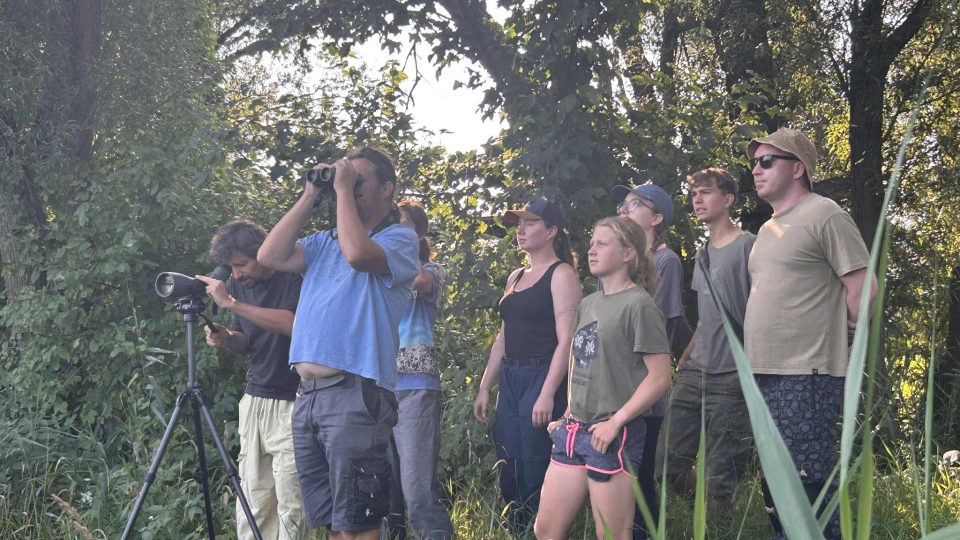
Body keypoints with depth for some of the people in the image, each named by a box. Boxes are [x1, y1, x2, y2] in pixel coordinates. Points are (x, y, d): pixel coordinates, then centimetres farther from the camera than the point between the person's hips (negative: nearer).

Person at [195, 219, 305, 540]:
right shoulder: (240, 284, 12)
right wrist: (226, 338, -1)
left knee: (290, 504, -10)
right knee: (252, 501, 1)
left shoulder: (293, 278, -8)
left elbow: (291, 324, -24)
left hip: (291, 404, -6)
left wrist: (231, 303, -23)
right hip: (255, 399, 6)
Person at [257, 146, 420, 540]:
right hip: (307, 394, 7)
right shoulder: (324, 242, 19)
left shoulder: (400, 238, -1)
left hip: (354, 394, -7)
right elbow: (270, 256, 6)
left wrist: (343, 189, -10)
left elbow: (357, 253, -22)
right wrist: (309, 197, 7)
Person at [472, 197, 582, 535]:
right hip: (510, 381, 8)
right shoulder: (516, 277, 18)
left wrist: (547, 394, -21)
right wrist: (484, 388, 16)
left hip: (541, 378, -8)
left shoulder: (560, 274, -6)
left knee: (536, 477, -7)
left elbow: (566, 340, -14)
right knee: (509, 474, 8)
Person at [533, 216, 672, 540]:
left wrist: (615, 422, -17)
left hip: (613, 434, -8)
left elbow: (660, 377, -13)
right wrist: (569, 418, 14)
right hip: (574, 430, 8)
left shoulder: (638, 304, -8)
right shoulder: (588, 304, 16)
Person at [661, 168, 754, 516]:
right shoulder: (703, 254, 18)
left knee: (719, 478, -7)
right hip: (694, 374, 8)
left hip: (730, 379, -8)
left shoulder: (748, 246, -6)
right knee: (671, 463, 6)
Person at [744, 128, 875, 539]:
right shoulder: (768, 229, 19)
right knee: (775, 489, 14)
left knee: (806, 489, -11)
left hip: (806, 378, -9)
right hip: (765, 375, 9)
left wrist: (838, 335, 1)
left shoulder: (823, 216, -7)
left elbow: (864, 290, -11)